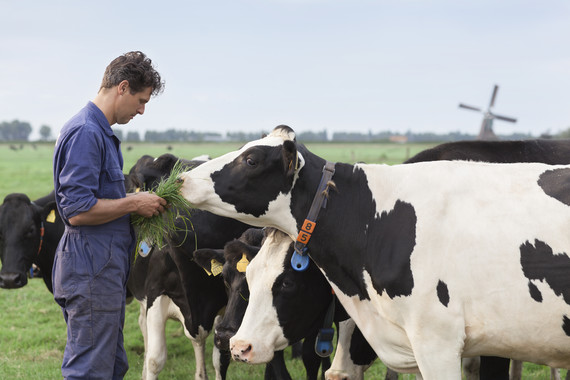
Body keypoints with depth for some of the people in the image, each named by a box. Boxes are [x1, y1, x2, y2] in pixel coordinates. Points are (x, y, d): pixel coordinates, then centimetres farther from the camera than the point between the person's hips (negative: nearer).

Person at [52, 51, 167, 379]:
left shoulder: (102, 133, 16)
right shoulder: (86, 133, -17)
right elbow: (77, 211, -24)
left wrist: (134, 200, 11)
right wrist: (133, 204, -14)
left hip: (106, 269, 11)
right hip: (92, 269, -11)